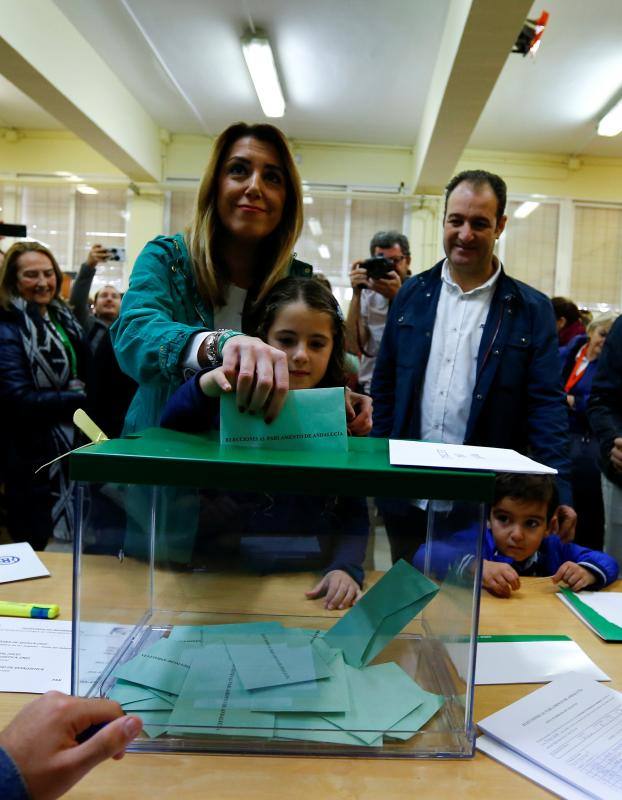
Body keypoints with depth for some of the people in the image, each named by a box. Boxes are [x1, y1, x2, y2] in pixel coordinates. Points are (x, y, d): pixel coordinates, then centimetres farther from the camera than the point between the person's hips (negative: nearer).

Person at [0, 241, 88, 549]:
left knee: (74, 542, 16)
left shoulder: (62, 316, 10)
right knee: (33, 546, 6)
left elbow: (82, 371, 19)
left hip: (72, 445, 7)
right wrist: (82, 398, -17)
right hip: (33, 455, -7)